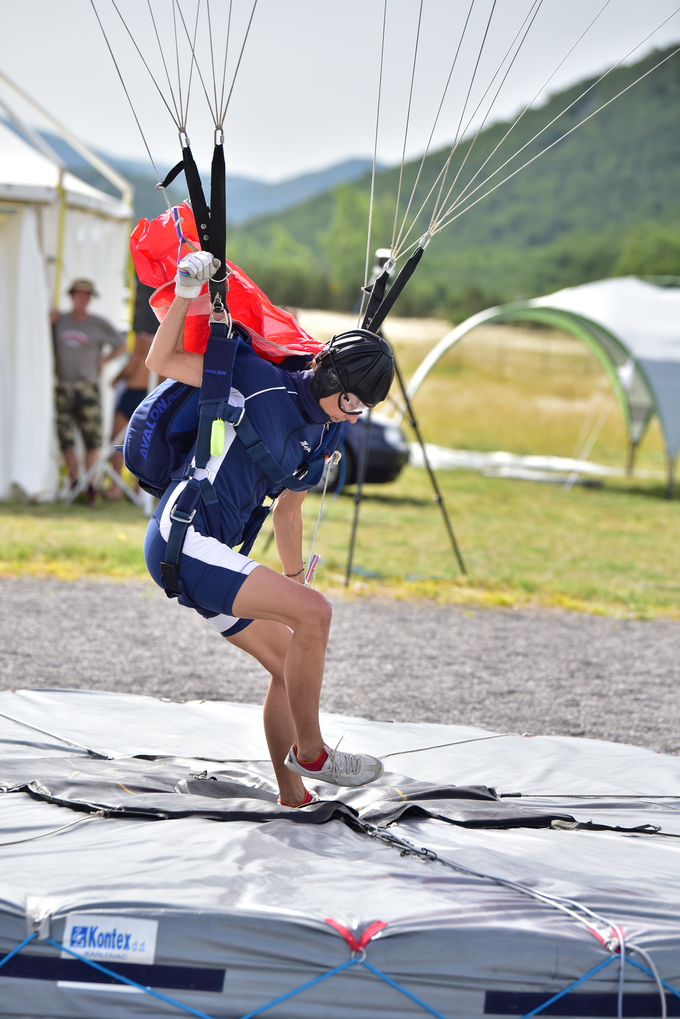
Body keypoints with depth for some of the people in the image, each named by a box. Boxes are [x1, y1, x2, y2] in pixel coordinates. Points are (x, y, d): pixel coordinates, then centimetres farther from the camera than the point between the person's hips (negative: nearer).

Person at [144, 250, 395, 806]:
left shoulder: (320, 431, 13)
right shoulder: (261, 380, -11)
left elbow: (287, 508, 27)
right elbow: (162, 361, -9)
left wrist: (296, 579, 36)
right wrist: (188, 291, -18)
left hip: (209, 553, 9)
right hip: (182, 538, -9)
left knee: (289, 664, 11)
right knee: (314, 614, -19)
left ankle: (292, 798, 20)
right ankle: (309, 752, -6)